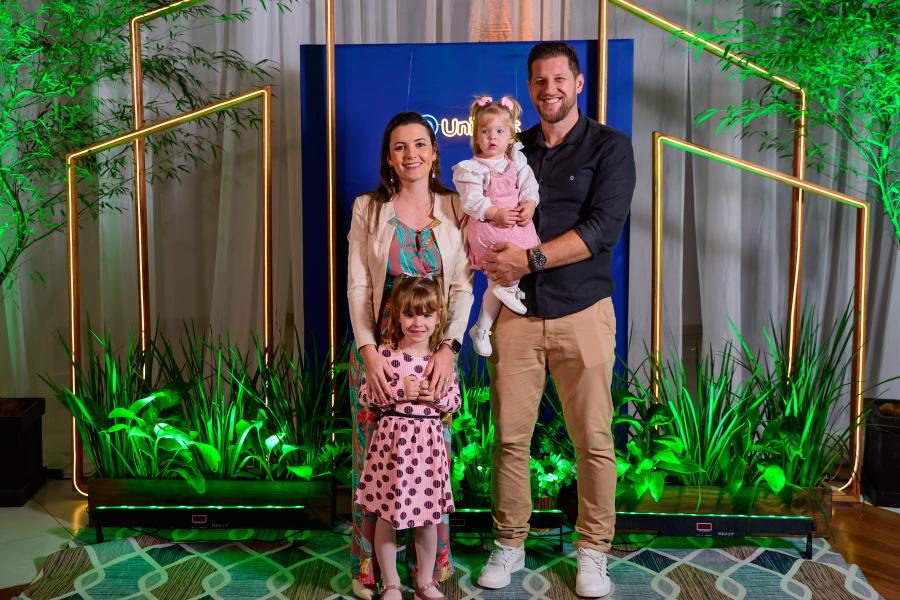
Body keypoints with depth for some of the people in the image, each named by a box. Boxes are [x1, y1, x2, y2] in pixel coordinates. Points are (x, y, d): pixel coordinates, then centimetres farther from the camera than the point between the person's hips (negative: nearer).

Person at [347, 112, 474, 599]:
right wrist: (369, 351, -14)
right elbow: (357, 286, -2)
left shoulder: (454, 209, 3)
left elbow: (462, 287, -1)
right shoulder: (368, 208, 2)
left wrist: (449, 347, -14)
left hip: (436, 350, 0)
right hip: (377, 348, 0)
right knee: (372, 456, 5)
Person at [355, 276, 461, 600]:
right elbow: (365, 394, -6)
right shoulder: (385, 353, -6)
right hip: (392, 438, -2)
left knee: (429, 516, 12)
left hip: (428, 440, 2)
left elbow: (455, 400, 6)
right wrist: (398, 391, -17)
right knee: (386, 515, 8)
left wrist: (437, 395, -13)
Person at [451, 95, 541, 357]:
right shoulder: (471, 168, -6)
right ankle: (510, 288, 7)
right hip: (487, 227, -5)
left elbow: (529, 188, 4)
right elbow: (471, 201, -13)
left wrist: (529, 207, -16)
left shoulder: (517, 162, 8)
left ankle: (481, 329, 16)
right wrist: (496, 214, -21)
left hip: (517, 222, 5)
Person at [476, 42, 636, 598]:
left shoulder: (610, 146, 3)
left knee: (594, 440, 3)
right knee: (510, 437, 5)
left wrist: (530, 259, -16)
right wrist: (489, 251, -5)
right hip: (517, 311, 3)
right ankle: (510, 544, 22)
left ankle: (594, 551, 21)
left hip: (582, 311, -2)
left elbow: (604, 226, -10)